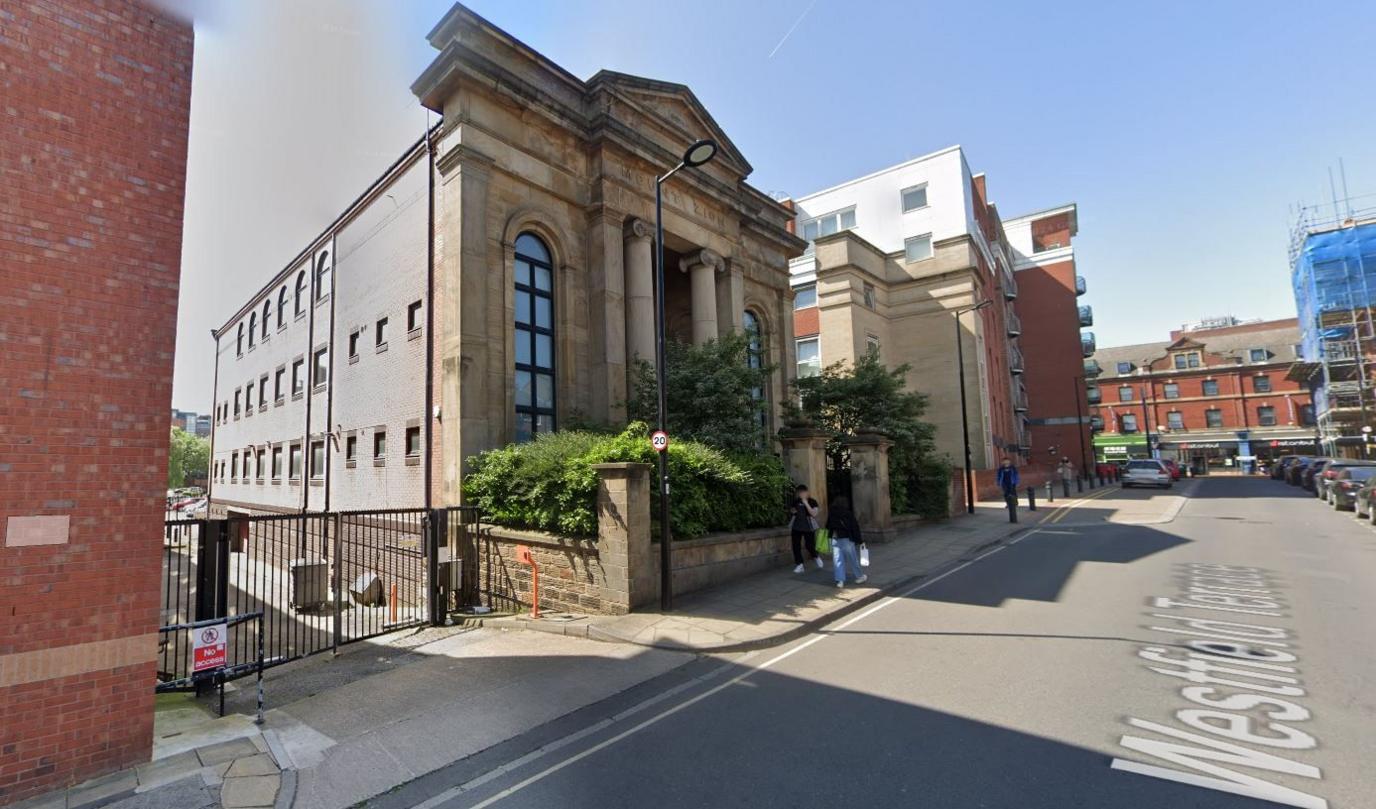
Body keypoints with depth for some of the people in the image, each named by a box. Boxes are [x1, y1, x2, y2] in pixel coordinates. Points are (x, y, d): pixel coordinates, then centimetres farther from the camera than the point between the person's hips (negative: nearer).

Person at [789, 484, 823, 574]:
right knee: (796, 546, -1)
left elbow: (814, 514, -20)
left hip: (809, 527, -4)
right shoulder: (796, 502, 5)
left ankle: (815, 557, 32)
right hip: (796, 527, 4)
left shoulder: (812, 502, -8)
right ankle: (799, 565, 9)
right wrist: (793, 511, -1)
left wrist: (806, 503, -24)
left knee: (810, 545, -1)